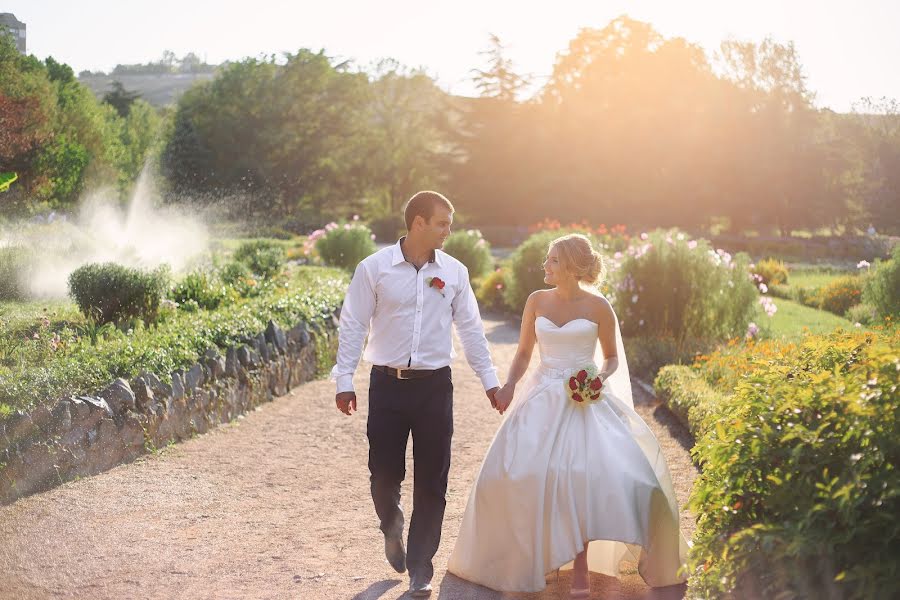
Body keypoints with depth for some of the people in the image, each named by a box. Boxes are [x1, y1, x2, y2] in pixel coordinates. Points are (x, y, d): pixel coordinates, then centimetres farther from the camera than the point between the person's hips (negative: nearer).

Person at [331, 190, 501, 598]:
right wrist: (344, 380, -5)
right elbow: (353, 325, -1)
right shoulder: (374, 268, -4)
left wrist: (489, 380, 8)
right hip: (387, 384, -2)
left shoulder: (454, 271, 4)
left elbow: (470, 328, 10)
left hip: (434, 385, 2)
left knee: (432, 482, 3)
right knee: (384, 473, 4)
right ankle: (391, 530, 38)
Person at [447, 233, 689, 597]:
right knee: (524, 476, -6)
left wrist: (601, 377, -12)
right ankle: (534, 558, 15)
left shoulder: (598, 307, -3)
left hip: (584, 401, -3)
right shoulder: (537, 301, 5)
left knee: (581, 478, -15)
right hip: (542, 400, 3)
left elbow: (612, 357, 9)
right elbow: (523, 353, 11)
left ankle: (580, 570, -2)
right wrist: (510, 385, -5)